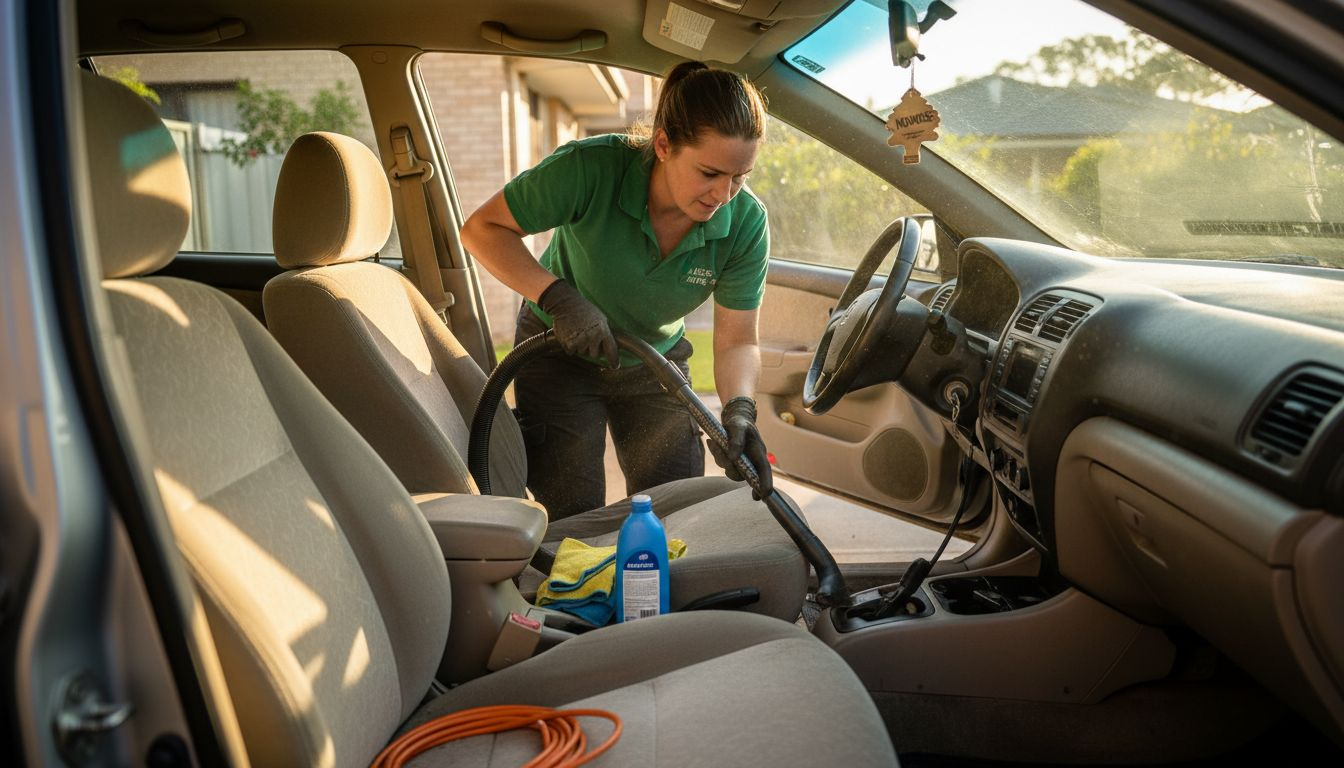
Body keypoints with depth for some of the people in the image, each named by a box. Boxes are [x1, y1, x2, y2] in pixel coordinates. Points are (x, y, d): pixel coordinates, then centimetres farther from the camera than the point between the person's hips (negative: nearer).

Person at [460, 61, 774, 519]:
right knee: (572, 522, -1)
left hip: (655, 363, 3)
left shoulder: (746, 221, -22)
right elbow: (483, 228, -23)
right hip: (561, 351, -2)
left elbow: (736, 342, -17)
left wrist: (739, 408, -37)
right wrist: (558, 297, -36)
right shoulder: (593, 167, -31)